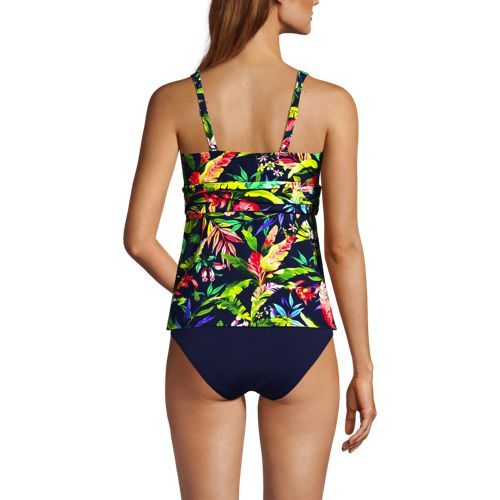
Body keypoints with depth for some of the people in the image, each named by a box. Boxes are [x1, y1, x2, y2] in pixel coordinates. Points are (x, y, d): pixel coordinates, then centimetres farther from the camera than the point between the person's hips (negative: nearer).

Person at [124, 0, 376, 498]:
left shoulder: (174, 101, -2)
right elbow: (343, 245, -5)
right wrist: (363, 368, 3)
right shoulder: (331, 103, -6)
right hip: (299, 343, -1)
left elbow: (138, 238, -4)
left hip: (203, 343, 1)